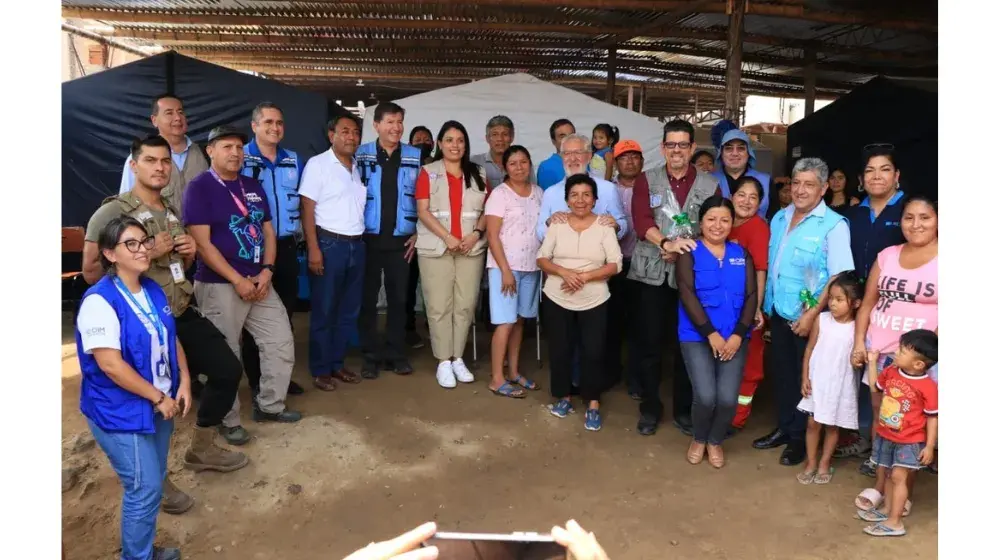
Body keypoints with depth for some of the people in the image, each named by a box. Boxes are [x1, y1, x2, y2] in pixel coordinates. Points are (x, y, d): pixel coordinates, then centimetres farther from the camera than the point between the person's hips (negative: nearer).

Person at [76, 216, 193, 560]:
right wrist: (158, 397, -19)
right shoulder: (100, 301, -20)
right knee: (145, 488, 0)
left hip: (159, 403, 7)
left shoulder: (153, 290, 4)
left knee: (153, 483, 18)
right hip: (121, 412, -7)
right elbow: (110, 364, -25)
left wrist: (184, 382, -2)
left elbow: (171, 339, 11)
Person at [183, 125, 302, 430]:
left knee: (281, 343, 8)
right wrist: (237, 280, -17)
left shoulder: (253, 186, 13)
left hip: (259, 282, 7)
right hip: (219, 286, -6)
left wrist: (267, 270, -3)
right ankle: (228, 419, 20)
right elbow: (202, 243, -14)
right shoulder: (199, 188, -7)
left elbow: (268, 231, 13)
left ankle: (269, 405, 25)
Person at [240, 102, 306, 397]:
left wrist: (300, 234, 10)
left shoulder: (294, 160, 10)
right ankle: (256, 379, 17)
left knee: (286, 313, 12)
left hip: (287, 246, 5)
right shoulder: (241, 158, -5)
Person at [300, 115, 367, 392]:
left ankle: (337, 363, 24)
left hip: (356, 245, 6)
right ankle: (320, 370, 13)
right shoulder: (318, 164, -5)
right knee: (324, 311, 2)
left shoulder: (359, 168, 13)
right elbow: (307, 209, -10)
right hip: (329, 244, -6)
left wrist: (360, 240, 7)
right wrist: (313, 249, -17)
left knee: (349, 310, 11)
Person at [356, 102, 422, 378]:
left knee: (398, 298, 7)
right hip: (368, 238, -1)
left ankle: (395, 353, 18)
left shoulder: (416, 157, 3)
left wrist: (419, 233, 0)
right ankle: (371, 355, 15)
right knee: (367, 298, 5)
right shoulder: (361, 155, 0)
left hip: (401, 240, 1)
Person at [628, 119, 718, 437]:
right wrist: (666, 243, -24)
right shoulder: (646, 181, 5)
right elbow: (641, 221, -8)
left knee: (685, 344, 8)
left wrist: (685, 252, -14)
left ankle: (684, 409, 23)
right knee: (650, 344, 6)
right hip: (652, 273, 0)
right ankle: (650, 407, 20)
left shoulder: (710, 186, 6)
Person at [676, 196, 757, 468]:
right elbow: (687, 294, -9)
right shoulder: (689, 253, 0)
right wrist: (711, 334, -14)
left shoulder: (742, 254, 9)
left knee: (728, 398, -8)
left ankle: (716, 441, 23)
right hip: (697, 335, -2)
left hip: (734, 337, 3)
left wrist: (738, 335, -9)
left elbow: (751, 296, 3)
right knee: (706, 396, -13)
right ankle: (699, 439, 19)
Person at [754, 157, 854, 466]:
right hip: (778, 313, 6)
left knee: (805, 378, 8)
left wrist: (813, 314, -20)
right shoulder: (779, 218, 7)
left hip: (809, 318, -6)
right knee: (781, 373, 16)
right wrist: (764, 305, 8)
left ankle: (800, 438, 23)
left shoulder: (833, 225, -13)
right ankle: (784, 428, 32)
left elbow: (839, 276, -18)